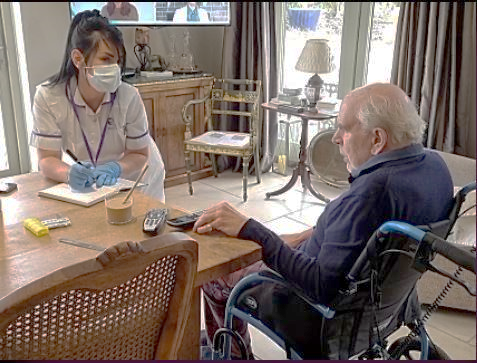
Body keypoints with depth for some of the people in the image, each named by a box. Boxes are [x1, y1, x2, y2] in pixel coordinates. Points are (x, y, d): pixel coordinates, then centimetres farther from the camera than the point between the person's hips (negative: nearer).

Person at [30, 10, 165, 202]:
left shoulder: (129, 96, -27)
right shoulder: (47, 97, -25)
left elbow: (139, 154, -15)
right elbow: (48, 159, -20)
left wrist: (115, 168, -35)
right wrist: (69, 173, -42)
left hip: (136, 177, 0)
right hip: (89, 183, 0)